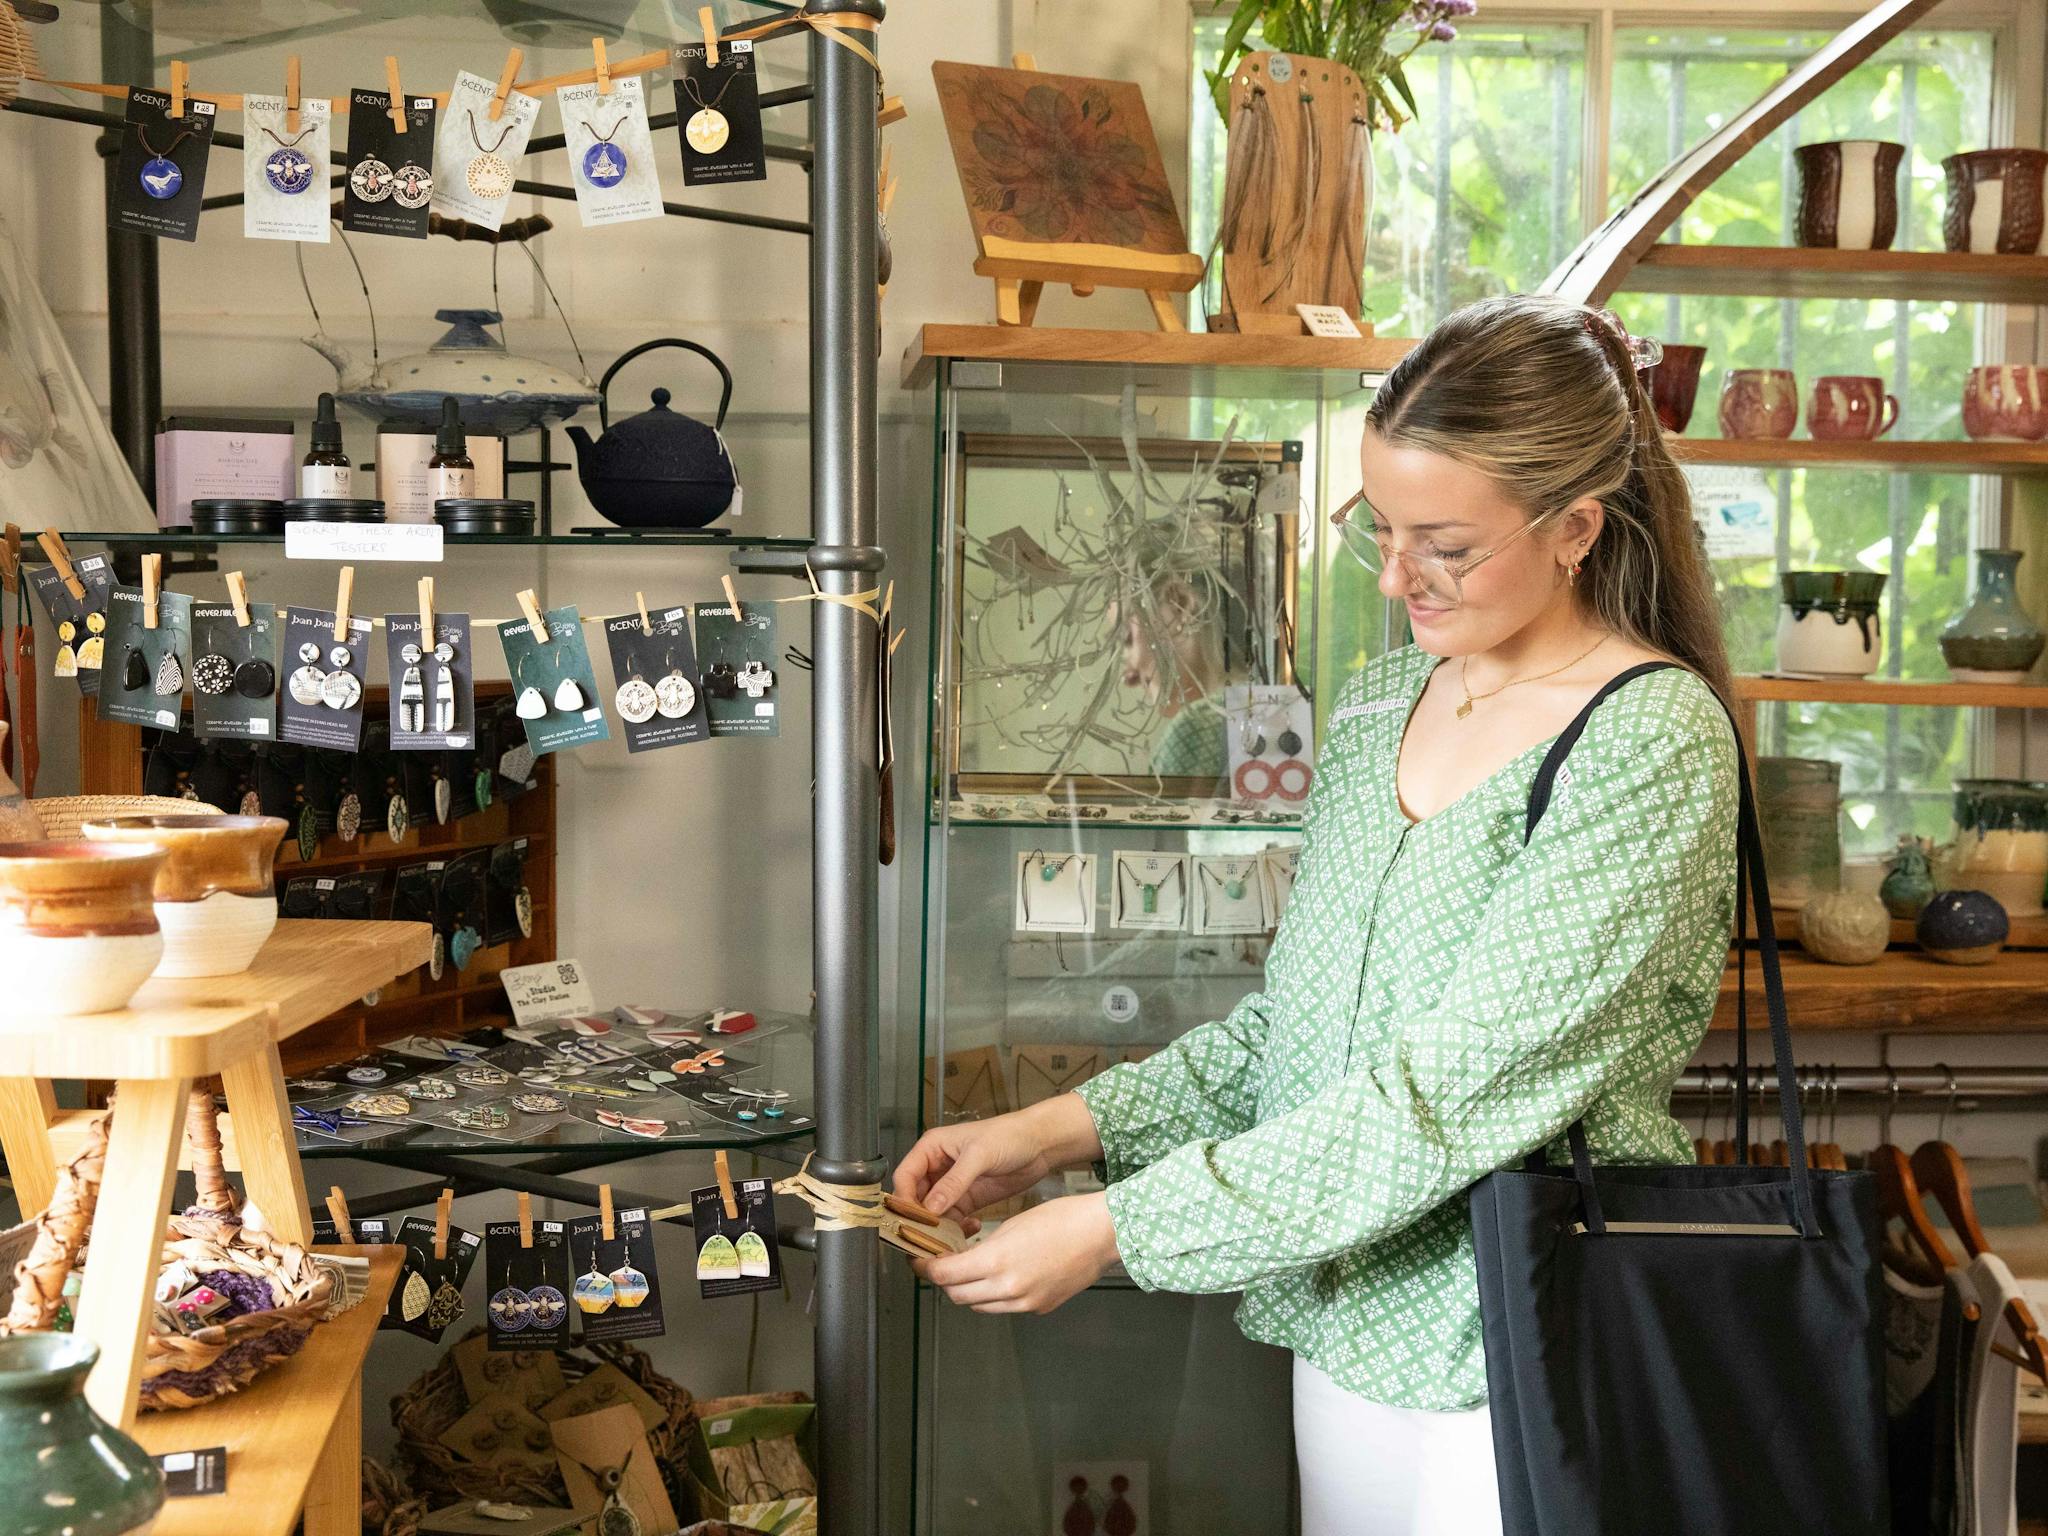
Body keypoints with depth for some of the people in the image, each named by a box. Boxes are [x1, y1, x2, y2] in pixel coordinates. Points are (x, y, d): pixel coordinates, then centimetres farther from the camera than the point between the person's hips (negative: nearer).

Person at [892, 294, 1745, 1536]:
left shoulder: (1657, 744, -17)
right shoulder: (1380, 704, 6)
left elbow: (1456, 1090, -23)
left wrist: (1117, 1227, -23)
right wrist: (1067, 1130, -2)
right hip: (1349, 1322, 6)